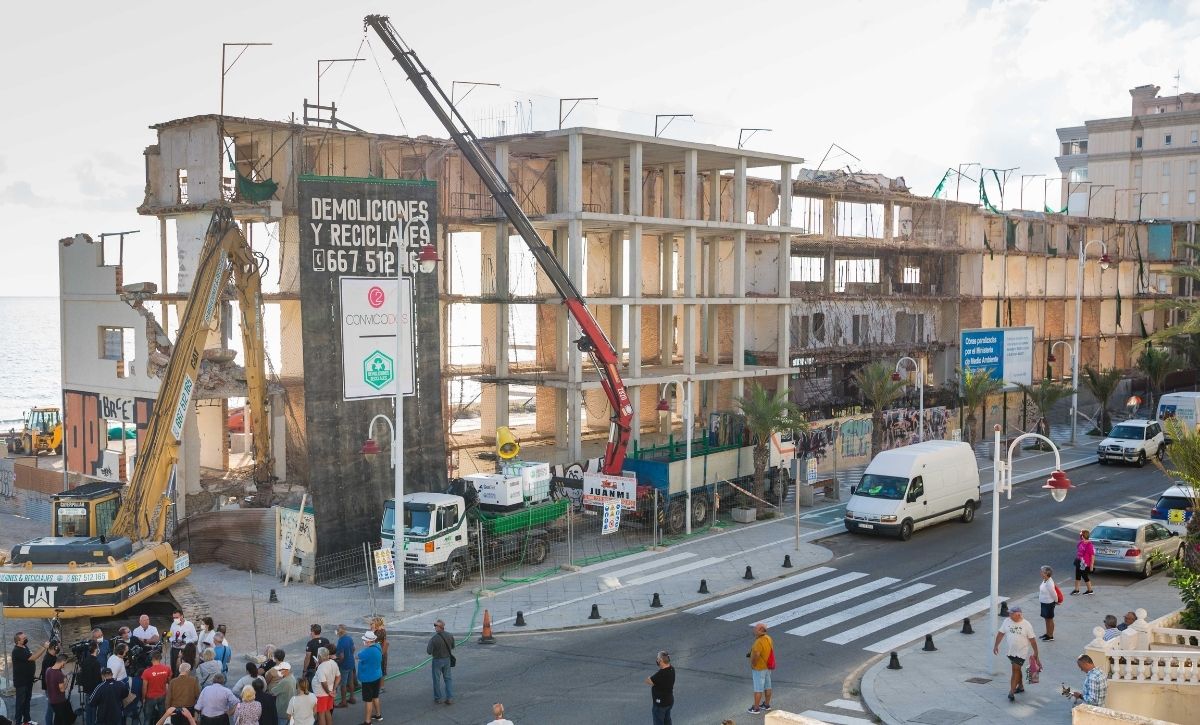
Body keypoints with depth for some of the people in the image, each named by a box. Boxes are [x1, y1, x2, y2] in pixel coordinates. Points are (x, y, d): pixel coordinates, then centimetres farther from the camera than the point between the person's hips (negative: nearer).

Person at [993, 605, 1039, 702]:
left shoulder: (1026, 625, -13)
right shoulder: (1007, 622, -3)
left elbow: (1032, 639, -7)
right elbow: (1001, 633, 6)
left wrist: (1035, 652, -4)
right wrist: (996, 645, 4)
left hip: (1021, 652, -5)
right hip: (1010, 651, 5)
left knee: (1015, 670, -9)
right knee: (1017, 669, 19)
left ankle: (1011, 692, -7)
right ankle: (1020, 686, 37)